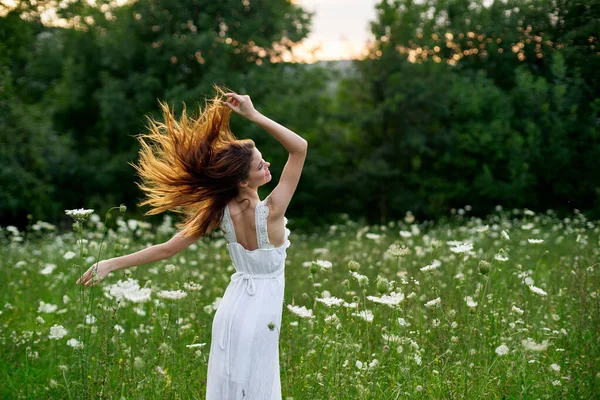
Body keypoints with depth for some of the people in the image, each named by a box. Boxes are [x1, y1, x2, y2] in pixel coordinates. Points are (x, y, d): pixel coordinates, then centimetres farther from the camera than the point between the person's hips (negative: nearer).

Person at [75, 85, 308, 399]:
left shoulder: (219, 211, -8)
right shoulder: (271, 211, -23)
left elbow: (167, 249, -8)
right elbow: (300, 147, -24)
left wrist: (111, 264, -1)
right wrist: (254, 116, -27)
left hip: (232, 310, 5)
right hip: (261, 314, -5)